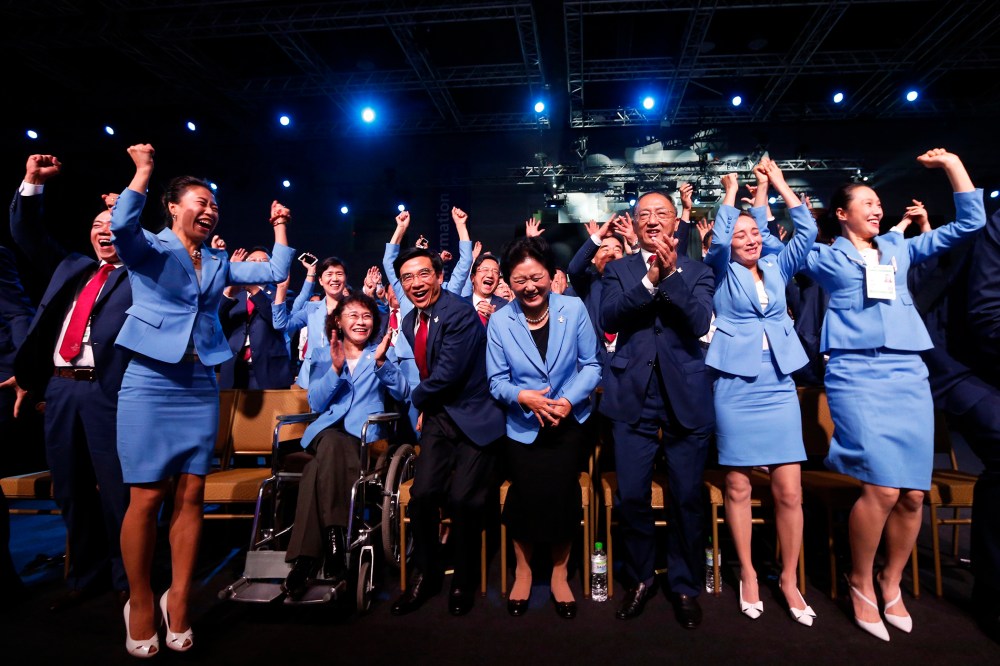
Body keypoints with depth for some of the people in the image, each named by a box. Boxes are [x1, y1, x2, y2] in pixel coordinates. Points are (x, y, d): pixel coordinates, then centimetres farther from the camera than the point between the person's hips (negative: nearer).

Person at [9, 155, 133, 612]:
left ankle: (127, 581, 11)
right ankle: (85, 576, 27)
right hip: (59, 388, 6)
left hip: (107, 390, -6)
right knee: (71, 489, 13)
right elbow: (26, 234, 24)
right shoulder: (71, 267, 21)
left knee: (117, 489, -2)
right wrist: (33, 183, 14)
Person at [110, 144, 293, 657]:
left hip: (201, 386, 4)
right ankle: (140, 604, 16)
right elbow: (121, 226, -21)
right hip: (150, 383, -4)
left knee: (190, 495, 4)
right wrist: (143, 170, -16)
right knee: (147, 497, -2)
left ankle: (178, 602, 15)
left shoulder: (219, 263, 15)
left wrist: (279, 227, 12)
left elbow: (275, 273, 12)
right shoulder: (149, 248, 1)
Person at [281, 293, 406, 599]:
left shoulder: (381, 353, 16)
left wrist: (381, 362, -16)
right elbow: (316, 404, 6)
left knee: (317, 470, -32)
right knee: (332, 444, -36)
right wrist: (336, 369, -9)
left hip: (363, 435, -1)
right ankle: (336, 545, -36)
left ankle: (305, 558, -27)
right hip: (326, 432, 1)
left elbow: (402, 394, -1)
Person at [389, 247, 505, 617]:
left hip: (473, 417, -6)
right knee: (423, 493, -7)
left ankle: (464, 582, 14)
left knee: (462, 499, -13)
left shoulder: (460, 314, -17)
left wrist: (416, 398, -3)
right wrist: (424, 407, 10)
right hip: (437, 416, 6)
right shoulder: (410, 322, 10)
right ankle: (425, 575, 17)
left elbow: (448, 373, -20)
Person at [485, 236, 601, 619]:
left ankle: (559, 574, 22)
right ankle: (523, 570, 26)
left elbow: (591, 365, -4)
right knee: (526, 495, -3)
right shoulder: (499, 321, -7)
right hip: (523, 425, 0)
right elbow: (496, 381, -5)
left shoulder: (574, 309, -8)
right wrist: (523, 396, -24)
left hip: (570, 421, 0)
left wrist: (569, 400, -20)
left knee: (562, 494, -5)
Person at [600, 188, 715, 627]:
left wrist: (671, 274, -19)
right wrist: (650, 280, -19)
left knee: (686, 498, 7)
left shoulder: (697, 271, 6)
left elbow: (700, 323, -10)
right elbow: (608, 317, -9)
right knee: (631, 497, 5)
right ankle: (640, 579, 28)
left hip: (686, 397, 0)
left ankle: (685, 586, 28)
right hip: (633, 397, 1)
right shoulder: (618, 270, 9)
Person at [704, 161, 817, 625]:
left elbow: (807, 231, 2)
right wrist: (731, 191, -4)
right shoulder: (723, 272, 5)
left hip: (779, 386, 3)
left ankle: (789, 578, 19)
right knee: (738, 486, 5)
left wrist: (778, 183, 2)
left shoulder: (777, 269, 13)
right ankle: (748, 573, 22)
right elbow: (717, 241, -13)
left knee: (789, 490, 1)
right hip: (735, 387, -2)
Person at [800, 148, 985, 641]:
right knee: (882, 487, -15)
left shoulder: (899, 249, 20)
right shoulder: (824, 257, 10)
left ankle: (891, 581, 23)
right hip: (856, 374, -4)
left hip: (909, 373, 5)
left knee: (914, 493, 1)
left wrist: (952, 164, 18)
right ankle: (861, 582, 8)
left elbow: (969, 224, 21)